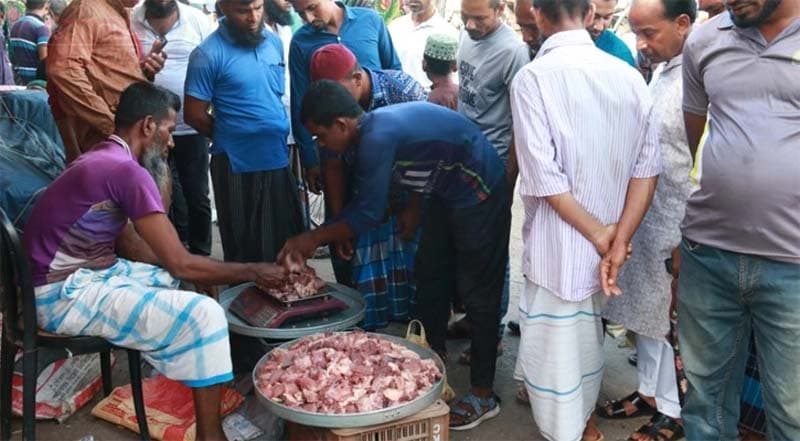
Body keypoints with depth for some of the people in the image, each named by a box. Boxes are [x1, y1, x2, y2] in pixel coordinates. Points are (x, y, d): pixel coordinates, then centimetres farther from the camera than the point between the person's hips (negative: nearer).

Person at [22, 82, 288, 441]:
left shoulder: (103, 161, 11)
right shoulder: (127, 170, -21)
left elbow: (132, 244, 15)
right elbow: (181, 264, -20)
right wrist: (254, 272, -9)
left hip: (82, 274, 10)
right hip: (66, 295, -10)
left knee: (194, 283, 17)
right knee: (203, 315, -18)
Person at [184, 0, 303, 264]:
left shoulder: (274, 42, 6)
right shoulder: (208, 54, -12)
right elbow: (194, 115, -8)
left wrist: (276, 137, 11)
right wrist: (232, 136, 3)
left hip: (278, 160, 6)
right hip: (238, 166, -5)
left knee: (289, 243, 14)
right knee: (245, 251, 8)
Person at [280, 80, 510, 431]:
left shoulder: (378, 138, -29)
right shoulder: (372, 129, 0)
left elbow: (369, 213, -22)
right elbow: (365, 200, 11)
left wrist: (313, 238, -12)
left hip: (480, 194, -10)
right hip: (448, 193, 10)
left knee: (477, 293, -3)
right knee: (431, 277, 16)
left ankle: (483, 396, 9)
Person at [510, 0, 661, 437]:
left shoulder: (533, 77, -16)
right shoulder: (628, 75, -1)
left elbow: (544, 178, -21)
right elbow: (647, 165, -5)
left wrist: (599, 234, -12)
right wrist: (619, 239, -7)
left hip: (558, 242, -6)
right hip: (604, 242, 6)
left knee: (555, 347, 9)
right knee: (587, 334, 25)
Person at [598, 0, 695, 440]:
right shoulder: (660, 72, 8)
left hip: (681, 228, -8)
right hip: (644, 219, 8)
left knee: (675, 319, 8)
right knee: (644, 312, 18)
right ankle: (649, 392, 36)